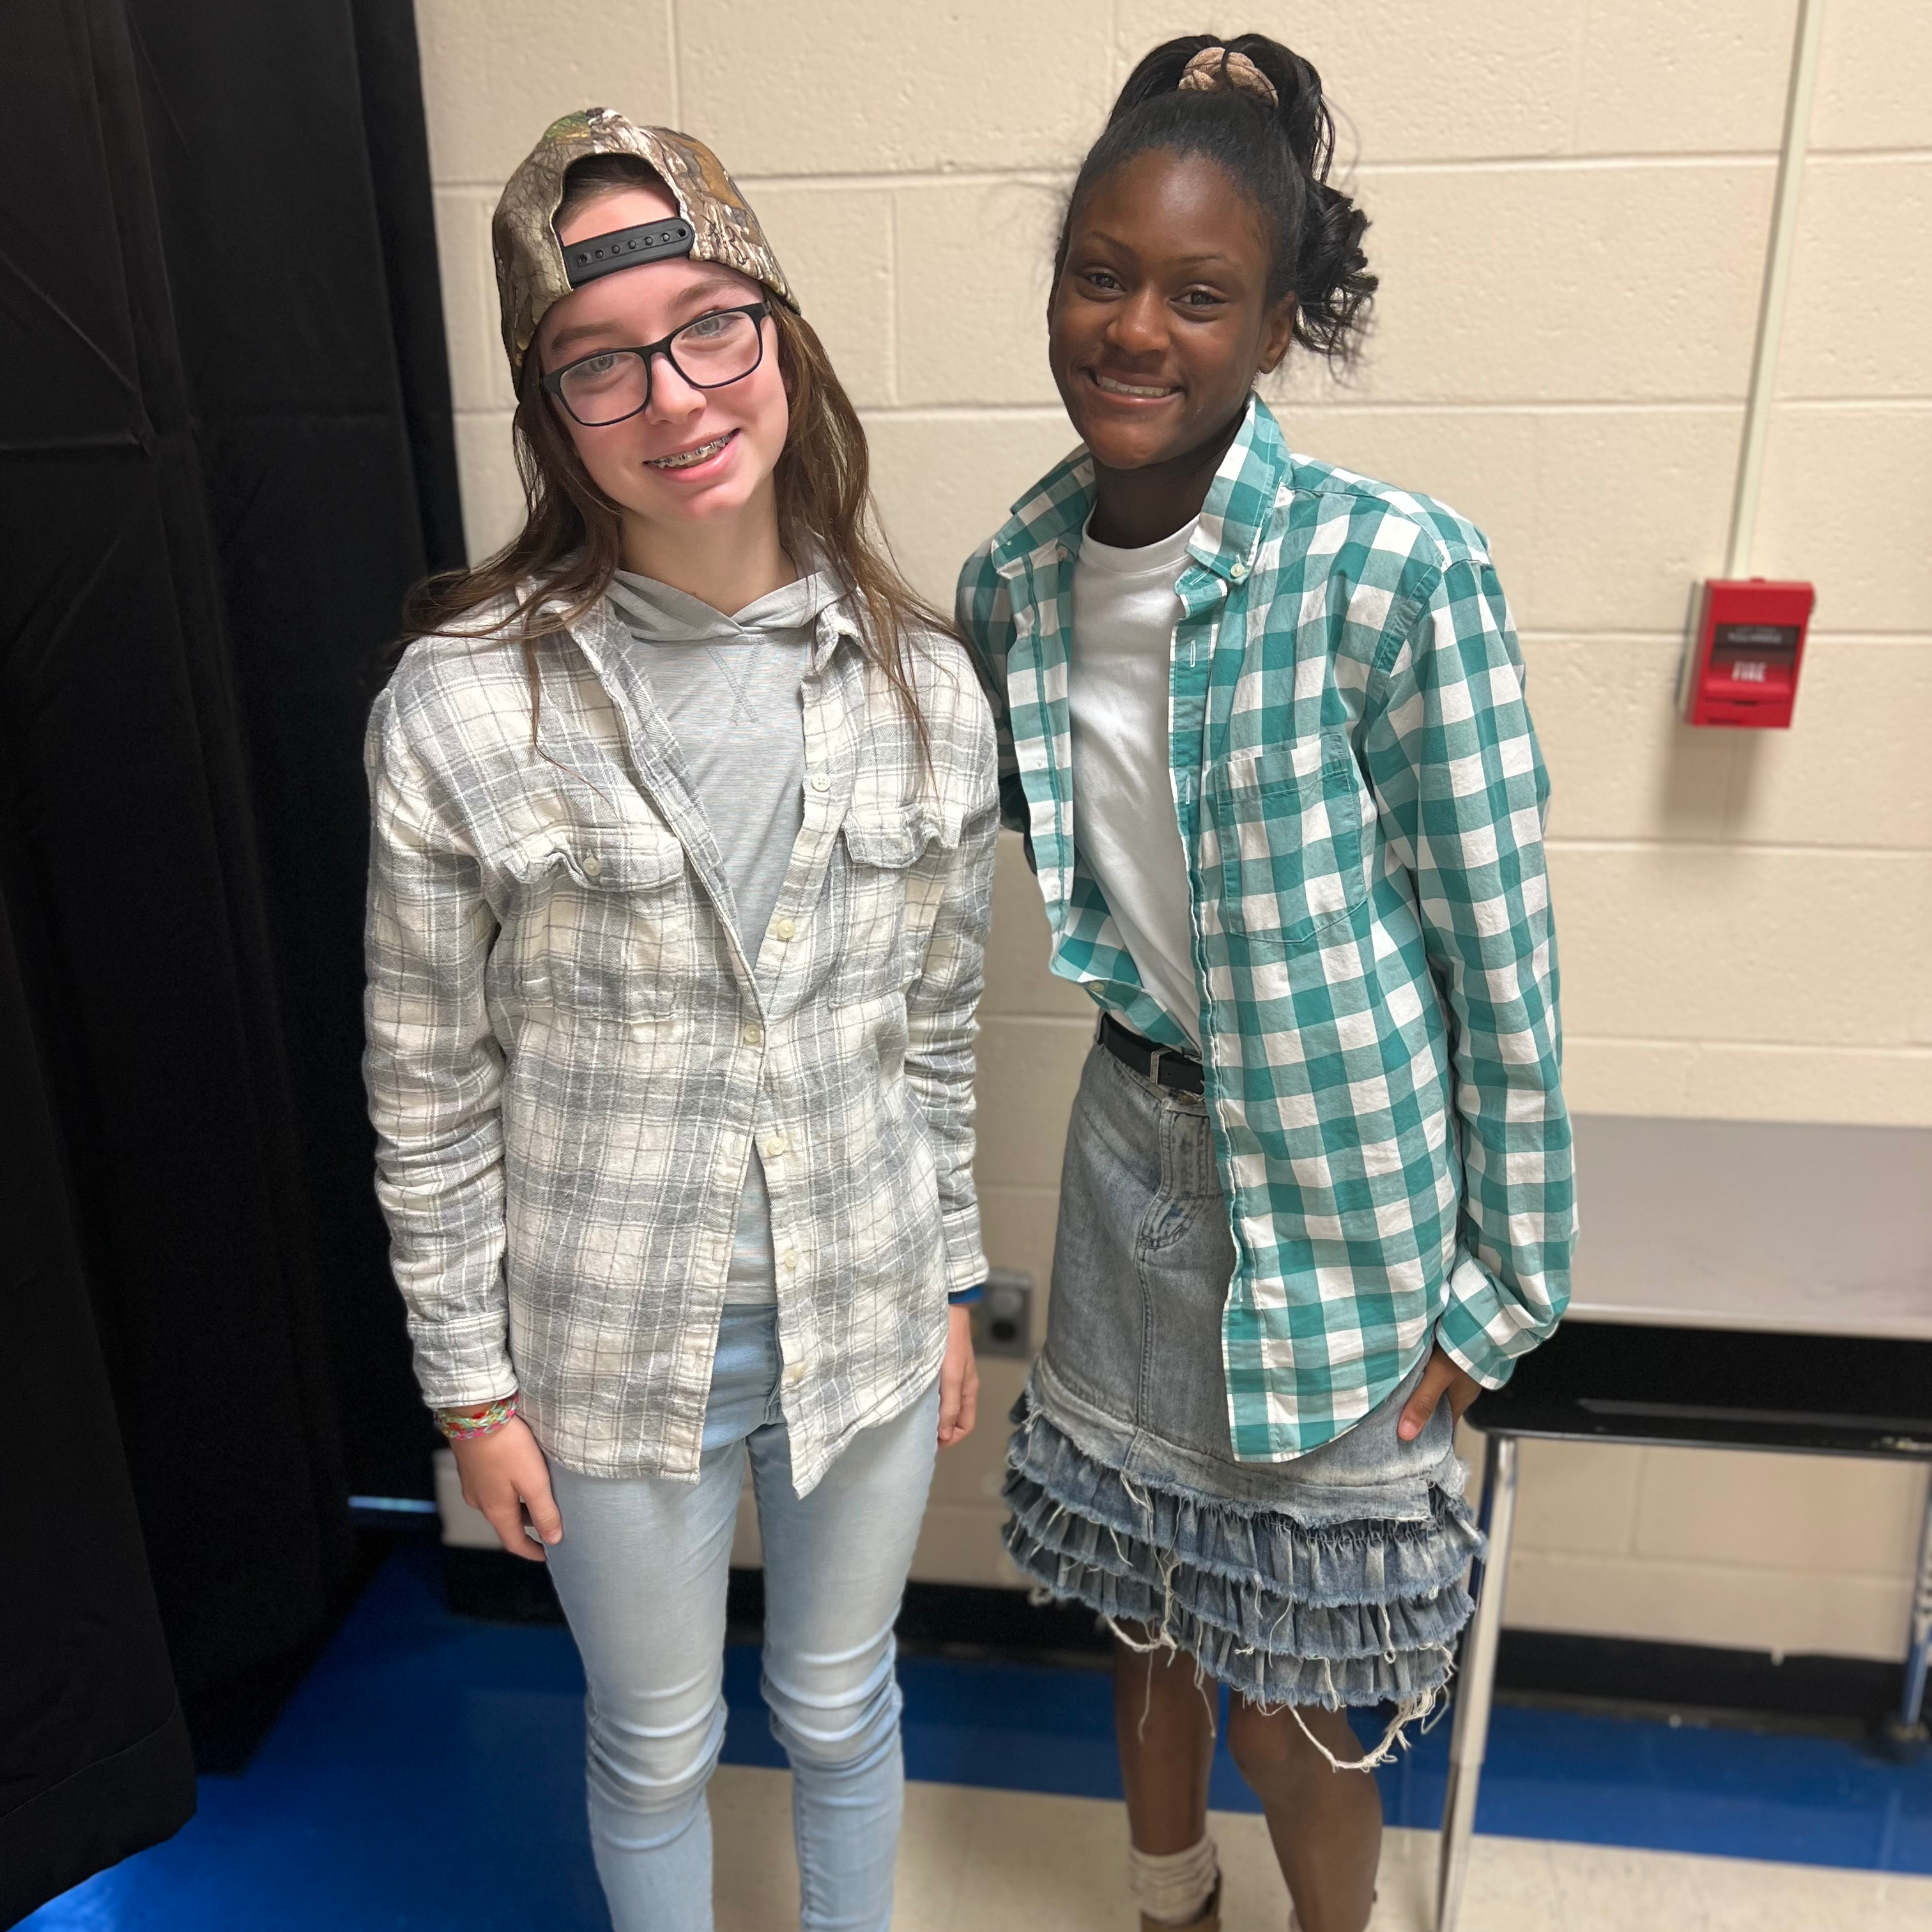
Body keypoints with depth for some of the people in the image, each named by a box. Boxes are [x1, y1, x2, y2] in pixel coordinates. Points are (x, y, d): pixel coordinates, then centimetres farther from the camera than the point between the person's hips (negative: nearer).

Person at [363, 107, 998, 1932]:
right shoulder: (463, 707, -16)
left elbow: (936, 1026, 2)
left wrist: (953, 1284, 7)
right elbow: (428, 1086, -8)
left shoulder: (923, 685, -7)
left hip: (866, 1323, 3)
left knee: (840, 1710, 26)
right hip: (612, 1355, -2)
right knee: (657, 1744, 23)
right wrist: (469, 1381, -3)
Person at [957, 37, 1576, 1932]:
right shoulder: (1013, 580, -2)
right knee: (1144, 1608, 24)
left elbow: (1500, 948, -13)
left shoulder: (1392, 570, -20)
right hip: (1135, 1147, 5)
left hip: (1339, 1189, -5)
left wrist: (1503, 1283, -8)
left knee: (1288, 1704, 12)